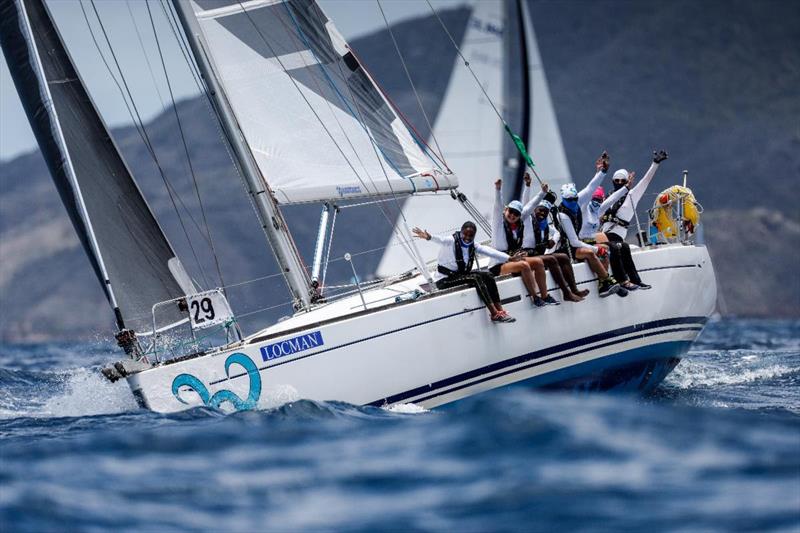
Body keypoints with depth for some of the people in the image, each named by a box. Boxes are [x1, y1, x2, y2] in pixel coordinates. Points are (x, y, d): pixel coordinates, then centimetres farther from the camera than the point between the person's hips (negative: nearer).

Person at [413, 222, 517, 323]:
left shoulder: (473, 245, 3)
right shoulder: (452, 241, -18)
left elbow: (489, 251, -2)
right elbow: (441, 240, -38)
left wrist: (509, 258, -11)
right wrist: (429, 237, -60)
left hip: (461, 274, 7)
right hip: (444, 280, -7)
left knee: (488, 276, -11)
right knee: (476, 278, -26)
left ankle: (499, 309, -13)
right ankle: (494, 313, -31)